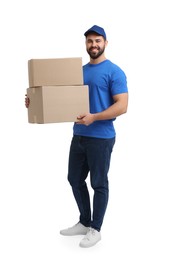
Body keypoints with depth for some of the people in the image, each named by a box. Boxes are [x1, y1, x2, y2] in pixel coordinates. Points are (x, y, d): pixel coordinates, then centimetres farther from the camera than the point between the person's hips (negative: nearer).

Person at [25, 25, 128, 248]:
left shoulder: (114, 72, -10)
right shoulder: (80, 71, 13)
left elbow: (121, 106, -18)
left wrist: (94, 117, -30)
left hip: (100, 138, -8)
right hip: (78, 135, 8)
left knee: (98, 183, 4)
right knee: (75, 179, 14)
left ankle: (95, 229, 18)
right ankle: (84, 223, 30)